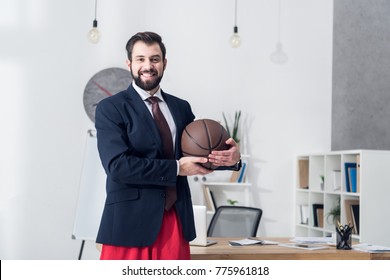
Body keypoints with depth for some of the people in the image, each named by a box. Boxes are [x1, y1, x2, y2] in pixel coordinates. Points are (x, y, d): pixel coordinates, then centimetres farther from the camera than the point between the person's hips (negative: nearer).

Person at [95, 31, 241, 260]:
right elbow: (117, 165, -15)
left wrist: (231, 157, -10)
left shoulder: (181, 107, 13)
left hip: (175, 221, 5)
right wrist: (176, 168, -15)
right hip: (130, 221, -4)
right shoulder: (111, 108, -3)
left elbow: (202, 154, 13)